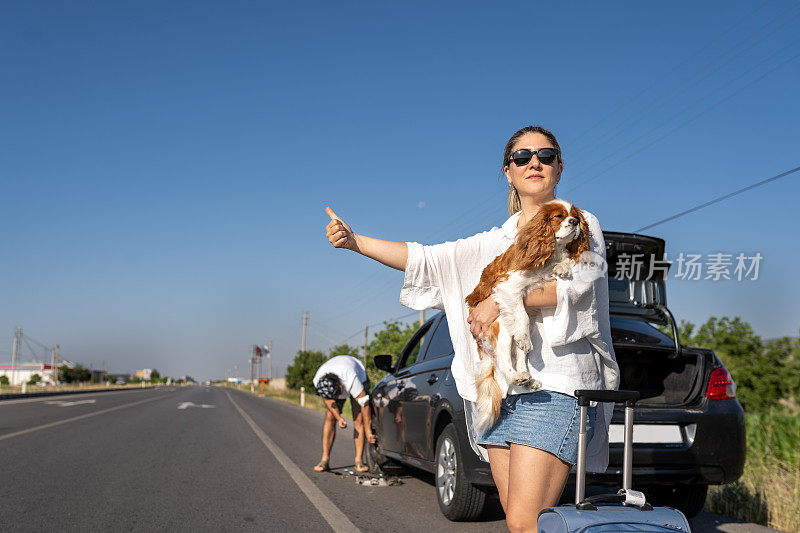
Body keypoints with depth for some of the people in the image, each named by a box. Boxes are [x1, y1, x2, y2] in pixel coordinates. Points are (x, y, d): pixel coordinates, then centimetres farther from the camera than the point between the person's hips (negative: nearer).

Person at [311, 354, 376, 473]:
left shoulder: (351, 379, -44)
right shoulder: (318, 382, -31)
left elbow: (364, 404, -38)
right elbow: (327, 400, -14)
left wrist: (368, 431, -34)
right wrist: (339, 417, -27)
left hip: (360, 378, -3)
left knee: (359, 418, -17)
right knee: (329, 417, -11)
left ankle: (359, 460, -16)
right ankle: (325, 460, -10)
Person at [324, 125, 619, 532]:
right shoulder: (494, 242, 21)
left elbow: (576, 282, -13)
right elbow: (426, 261, 15)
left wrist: (500, 300, -16)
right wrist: (355, 241, 5)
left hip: (553, 387, -6)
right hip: (499, 387, 6)